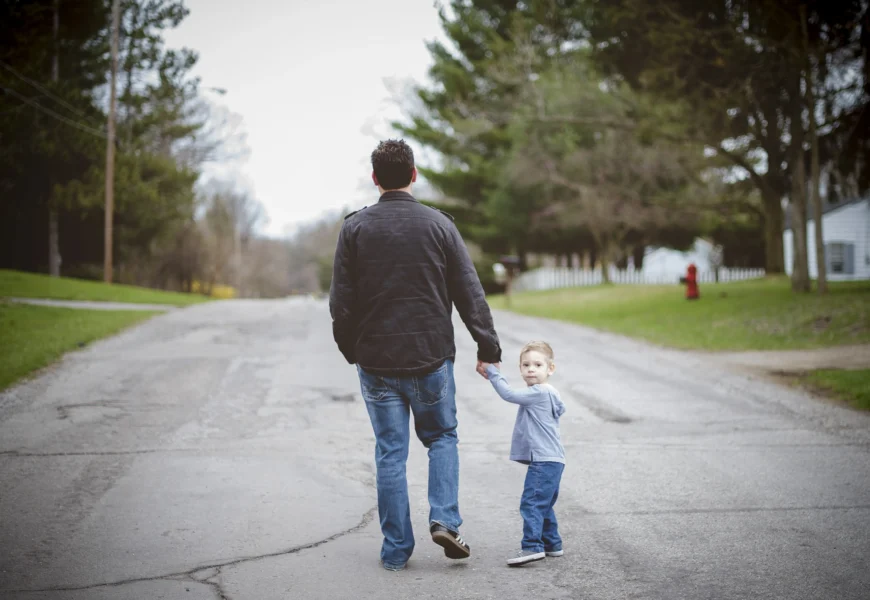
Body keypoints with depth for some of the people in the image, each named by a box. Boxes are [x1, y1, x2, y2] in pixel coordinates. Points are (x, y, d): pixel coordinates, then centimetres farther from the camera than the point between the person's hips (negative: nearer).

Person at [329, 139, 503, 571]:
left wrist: (350, 350, 14)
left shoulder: (354, 228, -2)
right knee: (442, 438, 18)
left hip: (376, 361, 0)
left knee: (390, 454, 8)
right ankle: (444, 520, 0)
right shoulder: (438, 224, -2)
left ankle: (396, 549, 12)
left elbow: (341, 301, -1)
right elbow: (470, 293, -2)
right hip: (431, 357, 0)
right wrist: (488, 348, 6)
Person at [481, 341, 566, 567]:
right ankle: (552, 544, 26)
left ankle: (532, 546, -20)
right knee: (543, 505, 18)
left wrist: (492, 371, -8)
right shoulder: (547, 394, 18)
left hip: (544, 461, -11)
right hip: (549, 460, 11)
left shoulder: (539, 392, -14)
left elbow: (508, 394, -16)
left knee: (532, 503, -15)